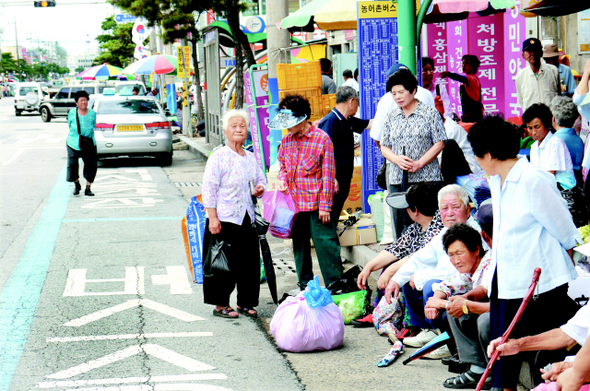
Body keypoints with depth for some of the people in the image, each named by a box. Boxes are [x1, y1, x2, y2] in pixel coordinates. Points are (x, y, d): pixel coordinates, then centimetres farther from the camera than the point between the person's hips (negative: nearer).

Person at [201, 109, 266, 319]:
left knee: (249, 261, 8)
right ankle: (220, 305, 11)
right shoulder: (218, 157, -6)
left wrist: (260, 189, 0)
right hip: (224, 219, -6)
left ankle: (246, 302, 22)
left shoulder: (251, 157, 12)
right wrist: (212, 217, -15)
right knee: (224, 263, 0)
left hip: (247, 218, 6)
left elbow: (260, 180, 25)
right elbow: (209, 189, -9)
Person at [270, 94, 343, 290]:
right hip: (294, 201, 6)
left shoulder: (322, 138, -10)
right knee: (299, 243, 14)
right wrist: (282, 179, -2)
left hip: (315, 202, -6)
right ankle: (305, 285, 26)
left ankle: (335, 284, 3)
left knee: (325, 242, -6)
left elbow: (328, 174, -9)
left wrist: (325, 206, -11)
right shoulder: (286, 140, 7)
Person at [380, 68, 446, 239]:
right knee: (400, 223, 2)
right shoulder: (392, 116, 14)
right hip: (397, 179, 4)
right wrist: (397, 159, -9)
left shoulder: (430, 112, 2)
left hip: (425, 177, -4)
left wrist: (419, 163, -14)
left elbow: (439, 143, -2)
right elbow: (384, 147, 14)